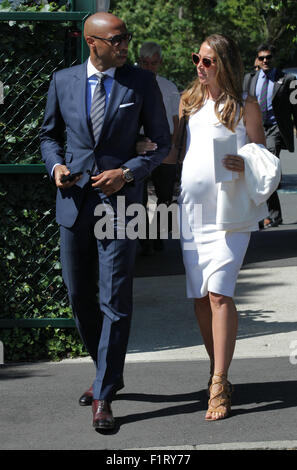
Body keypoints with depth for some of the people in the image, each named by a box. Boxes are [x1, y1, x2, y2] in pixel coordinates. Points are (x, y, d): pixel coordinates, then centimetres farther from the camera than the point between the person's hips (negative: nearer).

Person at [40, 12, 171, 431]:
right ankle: (107, 372, 32)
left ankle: (103, 396, -1)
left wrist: (128, 173, -10)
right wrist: (56, 165, -3)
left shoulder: (142, 83, 0)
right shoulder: (63, 81, 6)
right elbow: (49, 134, 18)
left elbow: (162, 142, 5)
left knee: (115, 301, -7)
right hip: (74, 203, 3)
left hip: (120, 201, -3)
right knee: (80, 298, 11)